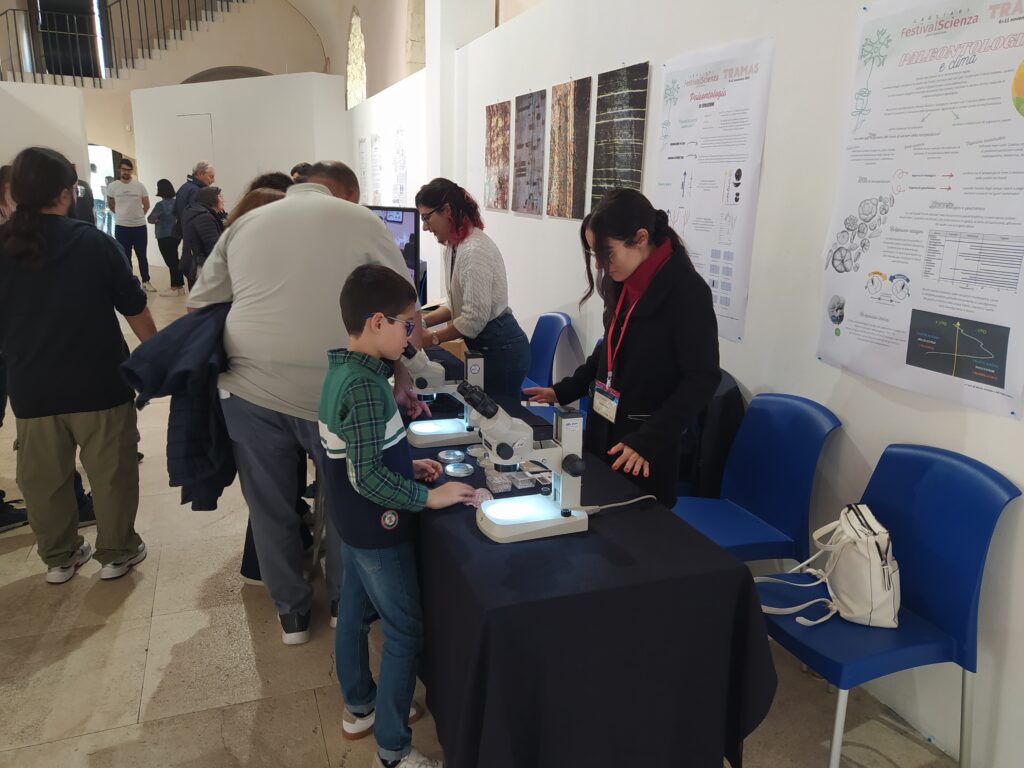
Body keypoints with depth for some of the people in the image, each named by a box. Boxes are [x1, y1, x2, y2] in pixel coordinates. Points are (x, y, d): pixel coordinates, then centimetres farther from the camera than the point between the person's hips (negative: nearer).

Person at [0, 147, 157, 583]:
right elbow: (135, 309, -6)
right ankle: (116, 553, 23)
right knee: (111, 472, 11)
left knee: (44, 479, 17)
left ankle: (59, 558, 31)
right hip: (99, 384, -3)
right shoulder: (94, 243, -11)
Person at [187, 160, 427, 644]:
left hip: (248, 388, 3)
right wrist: (402, 380, 14)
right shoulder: (361, 220, 7)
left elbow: (198, 307, 20)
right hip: (330, 391, -3)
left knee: (270, 507, 18)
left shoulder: (244, 225, 17)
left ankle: (291, 612, 34)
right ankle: (344, 600, 35)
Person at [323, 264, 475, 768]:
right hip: (379, 530, -9)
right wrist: (429, 496, -23)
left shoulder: (342, 371, 2)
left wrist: (405, 465, 8)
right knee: (405, 633, 4)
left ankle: (360, 707, 43)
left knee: (354, 614, 23)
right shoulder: (365, 386, -28)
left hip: (353, 524, 9)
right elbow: (368, 477, -29)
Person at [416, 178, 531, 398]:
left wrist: (432, 338, -13)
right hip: (483, 347, 9)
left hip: (500, 349, -9)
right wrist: (422, 322, 3)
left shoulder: (475, 250, -21)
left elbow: (475, 318, -22)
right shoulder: (453, 247, 8)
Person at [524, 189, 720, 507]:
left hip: (644, 442, -7)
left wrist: (648, 441, -24)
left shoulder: (688, 291, -17)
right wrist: (563, 391, 10)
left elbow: (701, 379, -18)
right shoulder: (624, 283, 5)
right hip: (604, 429, 7)